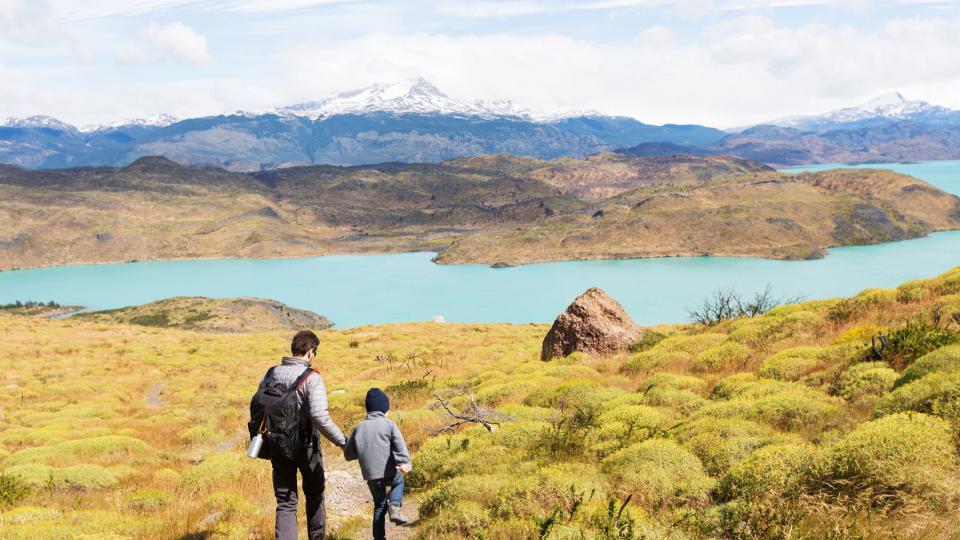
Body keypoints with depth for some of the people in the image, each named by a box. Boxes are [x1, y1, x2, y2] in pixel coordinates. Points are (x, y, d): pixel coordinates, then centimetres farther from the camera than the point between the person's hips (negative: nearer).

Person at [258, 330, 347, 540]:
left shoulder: (271, 373, 1)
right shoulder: (312, 378, -16)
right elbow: (320, 416, -26)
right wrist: (341, 441, -17)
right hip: (305, 446, -3)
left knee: (285, 503, 7)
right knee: (314, 494, 21)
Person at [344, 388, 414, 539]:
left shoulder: (358, 428, 11)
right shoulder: (388, 424, 0)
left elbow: (348, 455, 14)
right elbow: (399, 443, -18)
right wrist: (404, 462, -30)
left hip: (371, 477, 3)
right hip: (390, 473, -3)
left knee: (379, 506, 20)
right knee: (398, 482, 30)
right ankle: (394, 506, 4)